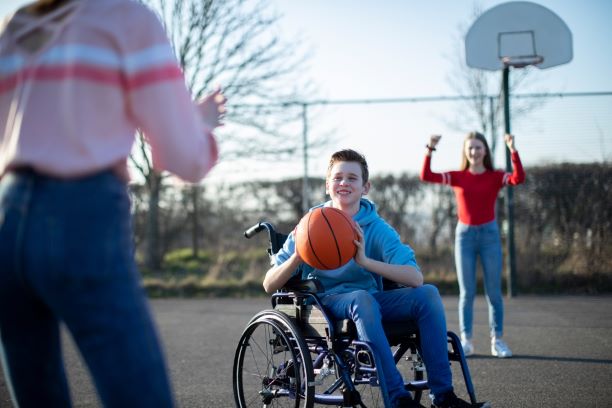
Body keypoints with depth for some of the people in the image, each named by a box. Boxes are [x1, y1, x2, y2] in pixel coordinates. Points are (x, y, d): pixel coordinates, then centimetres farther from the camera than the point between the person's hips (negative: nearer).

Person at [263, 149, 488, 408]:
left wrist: (365, 261, -29)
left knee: (427, 293, -19)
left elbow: (415, 278, -16)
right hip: (327, 302, -3)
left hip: (370, 300, 3)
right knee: (361, 298, -35)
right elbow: (269, 285, -4)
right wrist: (296, 257, -24)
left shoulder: (377, 228, 0)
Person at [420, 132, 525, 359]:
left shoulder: (495, 177, 0)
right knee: (467, 292, 2)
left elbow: (519, 178, -19)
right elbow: (426, 176, -6)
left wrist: (513, 150, -26)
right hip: (464, 234, 1)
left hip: (489, 234, 0)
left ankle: (497, 340, 8)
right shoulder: (458, 177, 3)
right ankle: (466, 341, 7)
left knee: (493, 291, 2)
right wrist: (430, 150, -16)